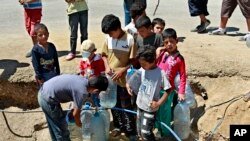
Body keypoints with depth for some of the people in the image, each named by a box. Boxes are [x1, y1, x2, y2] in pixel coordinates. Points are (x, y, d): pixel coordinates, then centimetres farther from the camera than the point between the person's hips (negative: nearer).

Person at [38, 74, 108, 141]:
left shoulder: (83, 80, 4)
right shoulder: (82, 92, -19)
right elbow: (75, 113, -6)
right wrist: (78, 123, 12)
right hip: (48, 99, -9)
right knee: (61, 130, 7)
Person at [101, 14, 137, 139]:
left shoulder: (130, 39, -15)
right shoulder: (108, 39, -1)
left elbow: (133, 60, -12)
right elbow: (104, 55, 11)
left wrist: (122, 70, -23)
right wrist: (107, 67, -6)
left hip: (124, 79, -5)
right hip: (110, 78, 5)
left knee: (126, 106, 4)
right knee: (114, 104, 18)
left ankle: (130, 132, 18)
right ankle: (118, 126, 37)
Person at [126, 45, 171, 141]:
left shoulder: (160, 73, -19)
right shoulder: (142, 70, -3)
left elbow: (168, 90, -13)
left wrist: (159, 103, -18)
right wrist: (128, 84, -4)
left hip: (150, 108, -6)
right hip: (140, 105, 6)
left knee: (146, 132, -2)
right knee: (139, 131, 17)